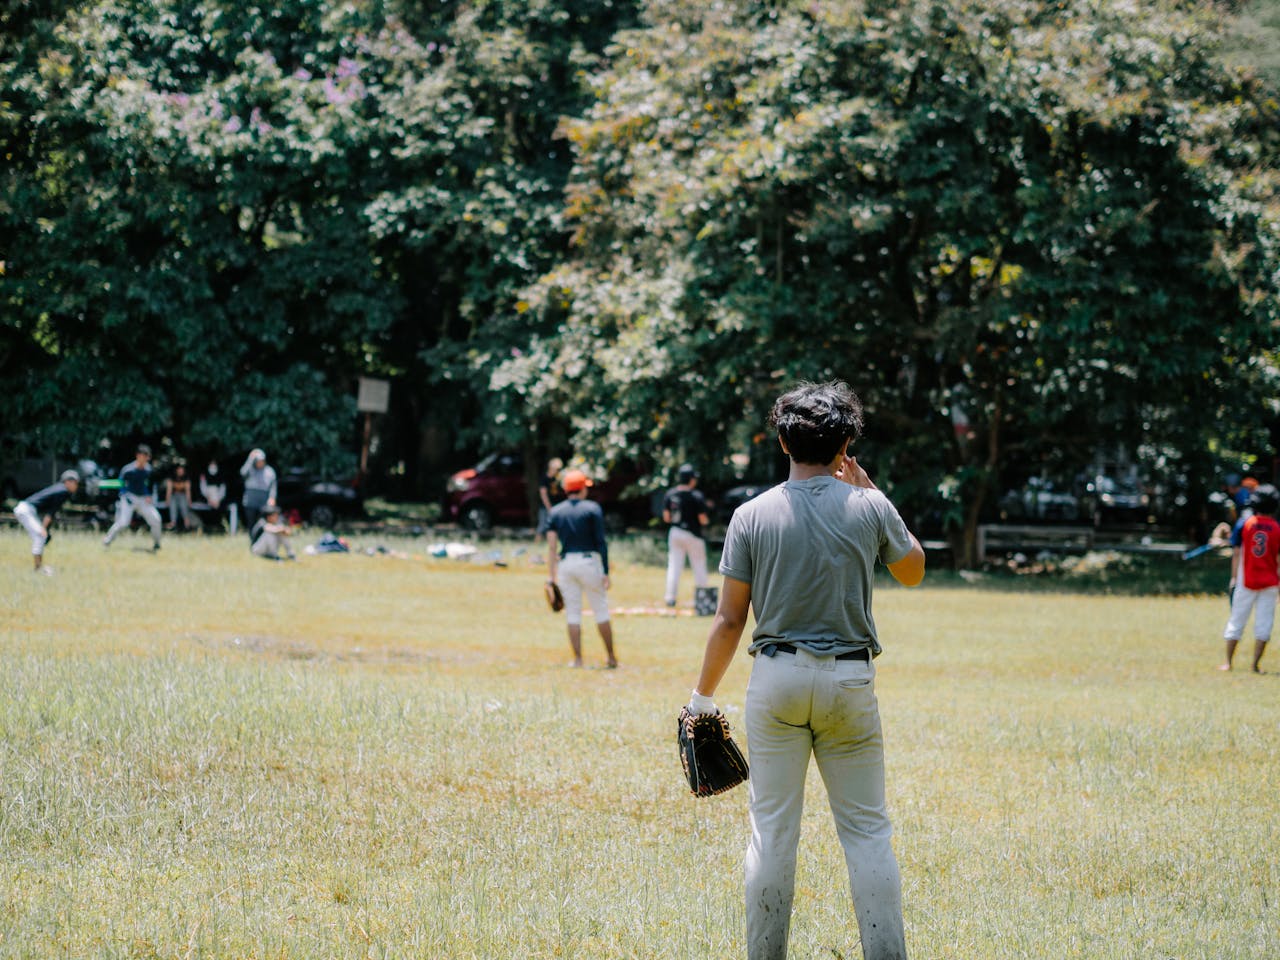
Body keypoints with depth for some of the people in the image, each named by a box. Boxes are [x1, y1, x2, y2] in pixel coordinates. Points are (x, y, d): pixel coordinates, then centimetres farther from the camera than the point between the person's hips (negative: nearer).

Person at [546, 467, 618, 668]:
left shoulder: (555, 512, 6)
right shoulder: (592, 508, -2)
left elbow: (551, 546, 2)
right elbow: (601, 542, -7)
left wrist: (552, 576, 4)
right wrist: (606, 572, -6)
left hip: (565, 564, 3)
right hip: (589, 561, -2)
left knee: (572, 612, 7)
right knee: (601, 610, 6)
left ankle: (578, 659, 3)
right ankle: (611, 657, 8)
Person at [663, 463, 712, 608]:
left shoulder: (670, 494, -1)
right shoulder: (696, 496, -15)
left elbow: (666, 518, 2)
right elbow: (703, 519, -15)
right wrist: (706, 520, 7)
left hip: (675, 533, 4)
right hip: (693, 535, -4)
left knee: (674, 565, 9)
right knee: (699, 566, 7)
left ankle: (670, 597, 4)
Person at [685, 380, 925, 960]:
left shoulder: (753, 516, -3)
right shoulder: (869, 508, -3)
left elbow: (729, 619, -2)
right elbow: (913, 570, 17)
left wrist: (703, 696, 8)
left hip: (776, 678, 0)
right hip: (850, 679, 0)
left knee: (772, 828, 5)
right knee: (867, 830, 5)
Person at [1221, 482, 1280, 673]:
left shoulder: (1243, 525, -3)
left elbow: (1236, 553, -2)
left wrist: (1234, 578, 4)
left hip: (1246, 581, 1)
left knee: (1236, 621, 9)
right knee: (1263, 625, 4)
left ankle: (1228, 662, 10)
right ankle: (1256, 664, 0)